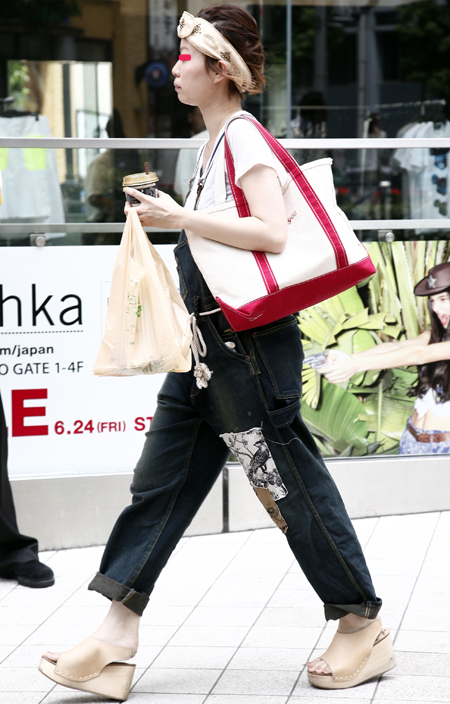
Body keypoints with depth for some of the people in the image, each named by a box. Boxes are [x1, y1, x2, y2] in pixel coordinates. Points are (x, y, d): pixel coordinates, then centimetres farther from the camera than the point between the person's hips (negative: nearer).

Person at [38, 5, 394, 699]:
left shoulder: (244, 137, -13)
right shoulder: (215, 142, 16)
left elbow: (272, 232, -25)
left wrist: (181, 217, -20)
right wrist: (168, 212, 14)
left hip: (251, 343, -10)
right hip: (208, 341, 10)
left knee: (291, 484, -1)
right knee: (161, 479, 6)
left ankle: (364, 628, 13)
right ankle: (115, 638, 8)